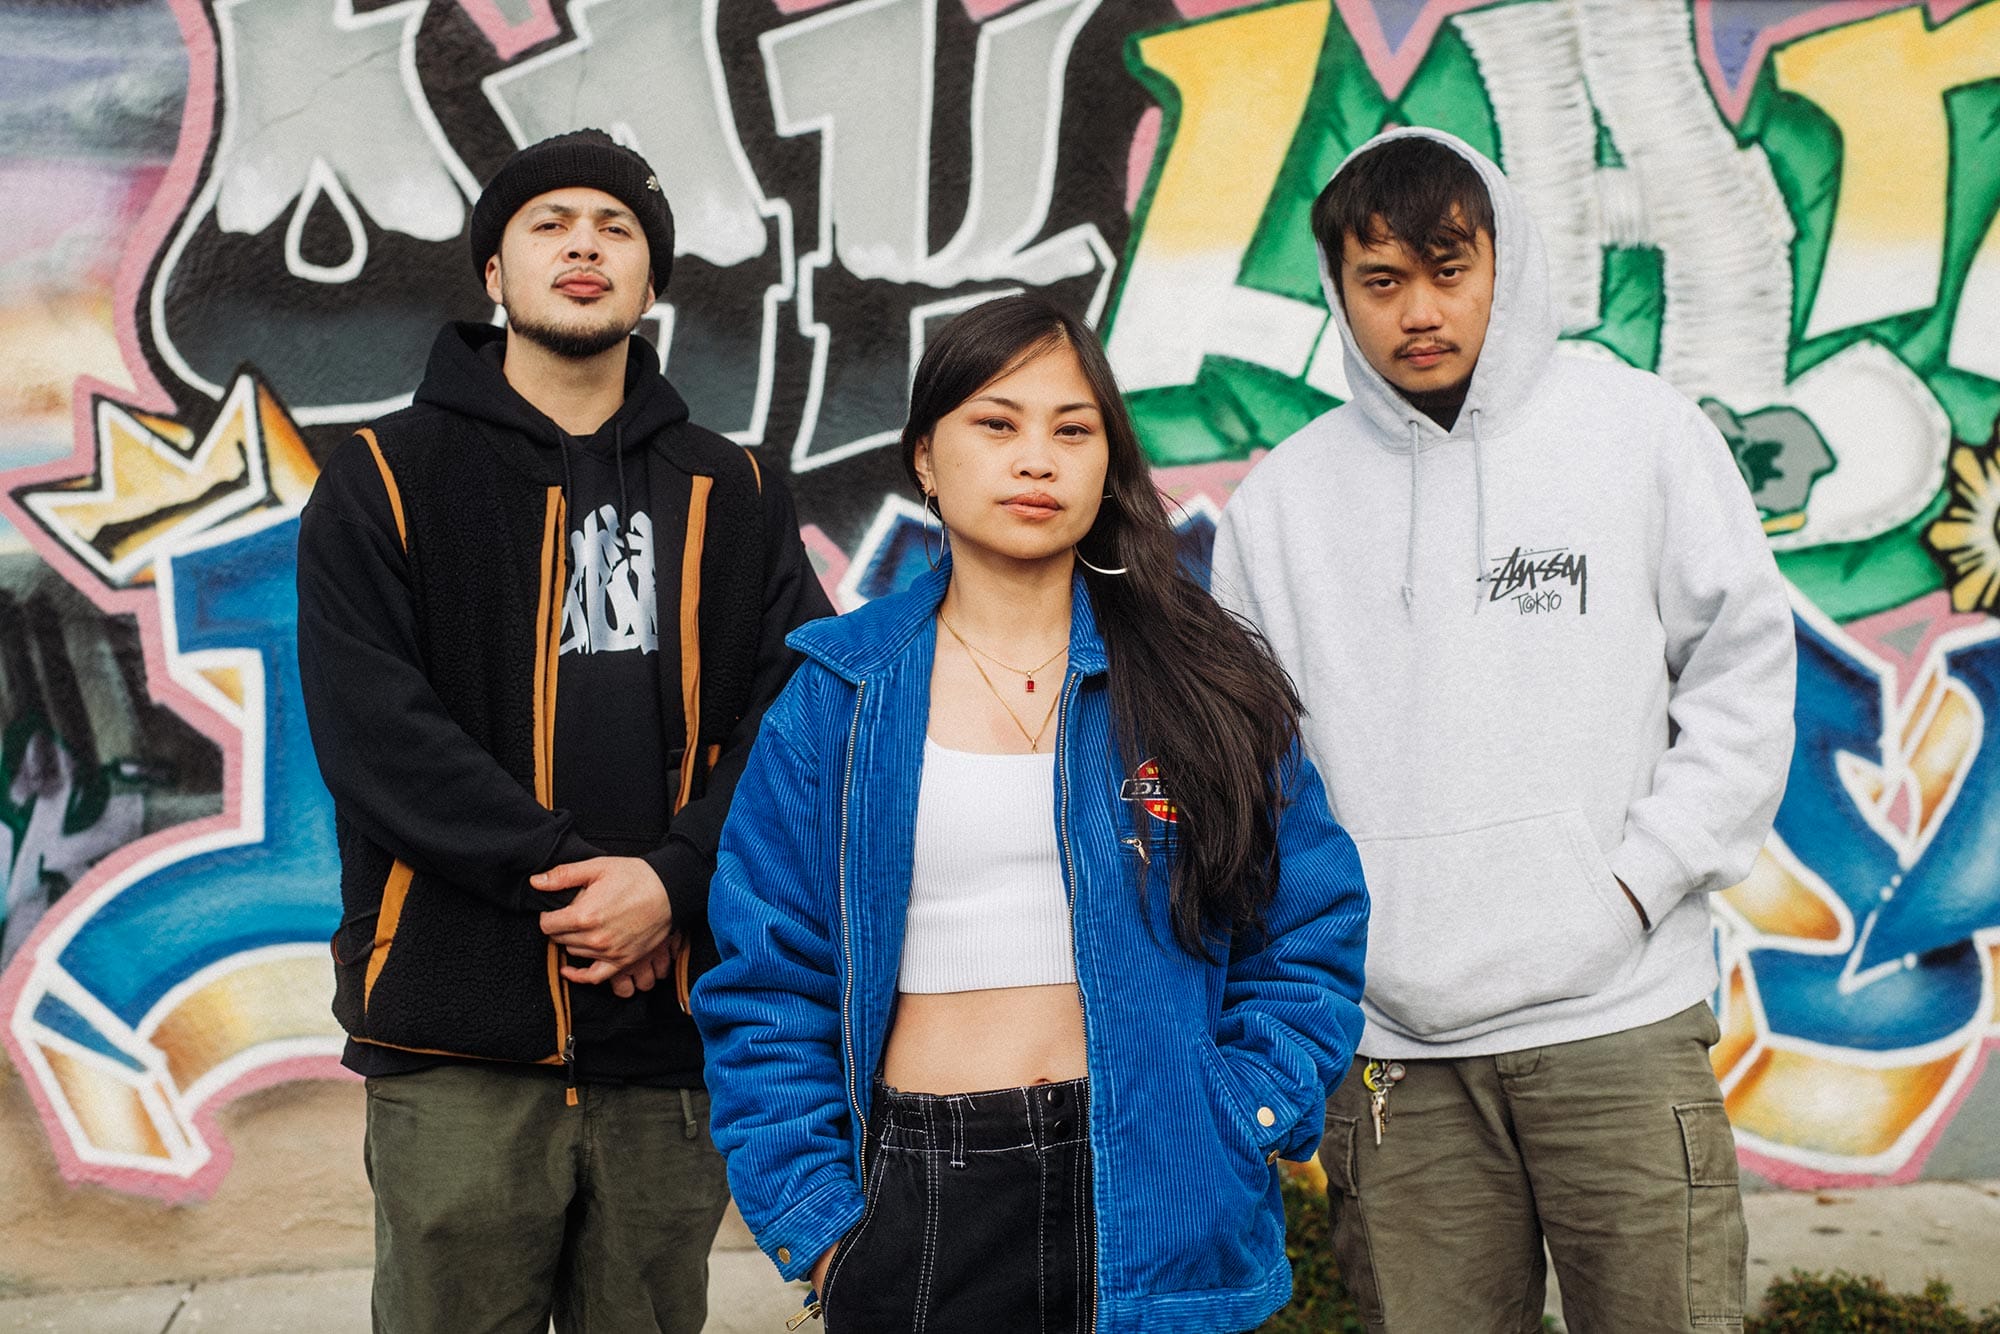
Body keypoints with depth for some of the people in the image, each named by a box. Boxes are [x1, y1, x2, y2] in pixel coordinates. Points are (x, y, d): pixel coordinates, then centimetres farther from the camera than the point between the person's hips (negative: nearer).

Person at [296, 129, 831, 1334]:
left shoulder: (731, 496, 12)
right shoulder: (387, 480, 5)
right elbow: (374, 728, -7)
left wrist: (675, 882, -14)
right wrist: (563, 874, -15)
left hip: (672, 1042, 2)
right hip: (458, 1044, -2)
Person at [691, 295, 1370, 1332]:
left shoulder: (1204, 682, 2)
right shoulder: (835, 700, 1)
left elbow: (1309, 929, 4)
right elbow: (765, 982, 1)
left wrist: (1243, 1124, -8)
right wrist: (814, 1219, -6)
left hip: (1154, 1213, 0)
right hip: (916, 1203, 0)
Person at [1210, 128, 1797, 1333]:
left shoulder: (1643, 430, 3)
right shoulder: (1279, 499, 7)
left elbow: (1745, 672, 4)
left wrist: (1638, 881, -5)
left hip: (1621, 1019, -1)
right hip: (1392, 1047, 2)